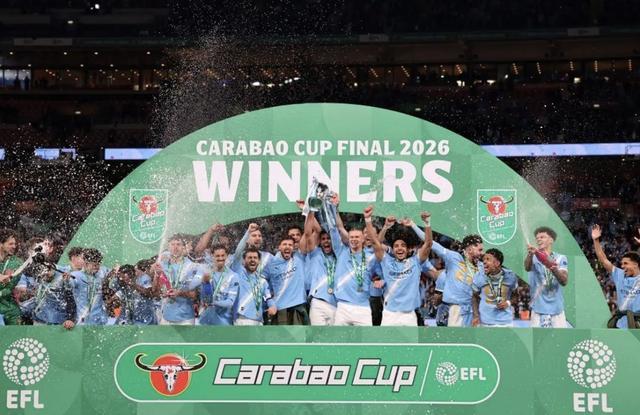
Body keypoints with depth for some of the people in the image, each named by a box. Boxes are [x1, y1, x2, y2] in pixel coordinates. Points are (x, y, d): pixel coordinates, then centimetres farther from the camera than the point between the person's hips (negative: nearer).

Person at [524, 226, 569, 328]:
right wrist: (530, 254, -46)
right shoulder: (534, 257, 2)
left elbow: (564, 281, -9)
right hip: (539, 310, -2)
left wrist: (554, 269, -31)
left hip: (557, 309, 2)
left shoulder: (560, 258, 6)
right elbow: (527, 267, -23)